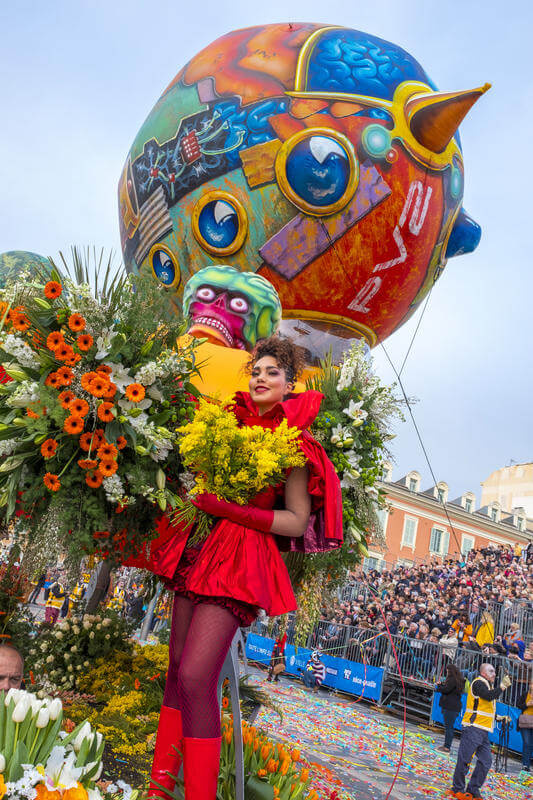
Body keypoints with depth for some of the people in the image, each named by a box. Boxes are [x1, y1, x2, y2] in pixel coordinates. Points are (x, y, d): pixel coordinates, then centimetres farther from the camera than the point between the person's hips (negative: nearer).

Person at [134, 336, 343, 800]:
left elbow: (297, 521, -7)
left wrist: (232, 510, -15)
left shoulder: (293, 445, -4)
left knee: (195, 677, -13)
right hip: (197, 549, 6)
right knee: (177, 667, 10)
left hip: (239, 561, -5)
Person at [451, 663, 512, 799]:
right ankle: (457, 789, 7)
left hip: (483, 731, 9)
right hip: (473, 728, -9)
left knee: (486, 761, 7)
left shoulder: (489, 685, 21)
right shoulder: (478, 683, -8)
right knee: (464, 759, -4)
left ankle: (473, 789, 17)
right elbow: (489, 696, -25)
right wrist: (502, 686, -21)